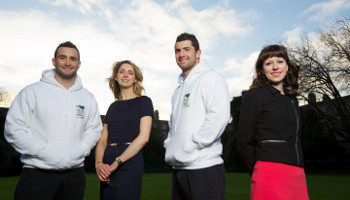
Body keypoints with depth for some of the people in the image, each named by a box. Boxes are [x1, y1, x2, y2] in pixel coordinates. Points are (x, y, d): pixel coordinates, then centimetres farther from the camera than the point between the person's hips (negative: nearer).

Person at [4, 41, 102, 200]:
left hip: (75, 173, 3)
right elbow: (13, 128, -4)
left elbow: (94, 130, 13)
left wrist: (80, 150, -4)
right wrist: (44, 152, -12)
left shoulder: (88, 98, 10)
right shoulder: (33, 91, 0)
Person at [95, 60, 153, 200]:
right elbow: (102, 140, 11)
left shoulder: (143, 101, 0)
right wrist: (99, 163, -8)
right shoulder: (113, 106, 16)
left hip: (129, 162, -5)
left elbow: (144, 137, -11)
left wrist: (116, 163, -15)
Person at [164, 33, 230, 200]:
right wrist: (169, 143, 12)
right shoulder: (179, 88, 22)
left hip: (203, 167, -8)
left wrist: (191, 144, -18)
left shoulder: (210, 78, -5)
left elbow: (219, 115, -19)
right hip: (178, 168, 8)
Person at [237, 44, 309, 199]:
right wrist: (259, 174, -2)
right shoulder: (254, 96, -5)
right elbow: (243, 142, -7)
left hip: (298, 175, 6)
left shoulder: (292, 99, 16)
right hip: (271, 175, -6)